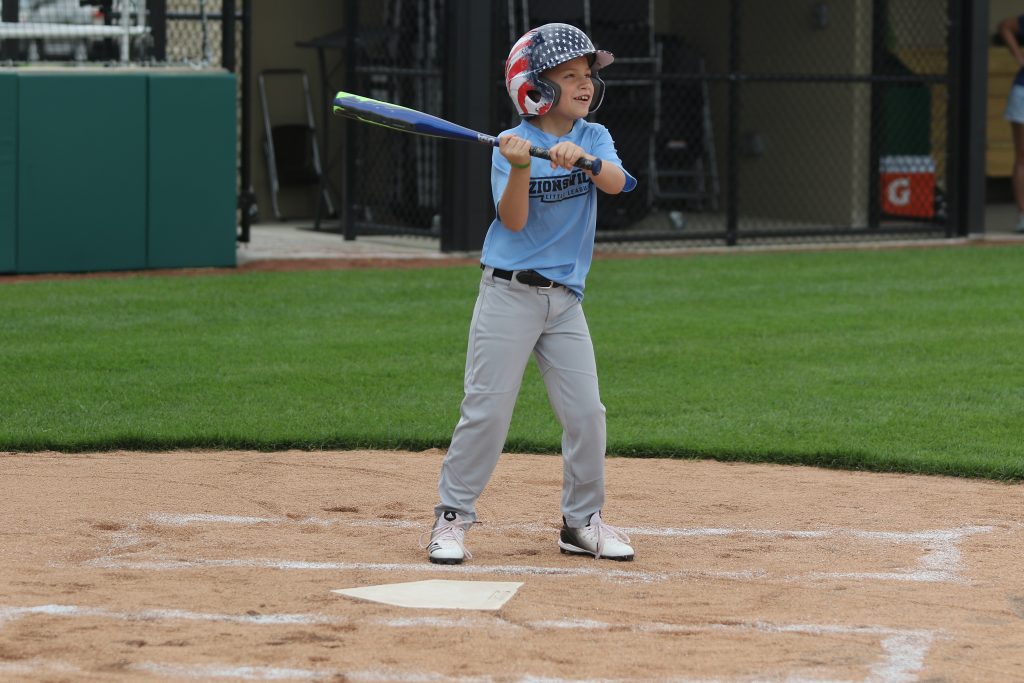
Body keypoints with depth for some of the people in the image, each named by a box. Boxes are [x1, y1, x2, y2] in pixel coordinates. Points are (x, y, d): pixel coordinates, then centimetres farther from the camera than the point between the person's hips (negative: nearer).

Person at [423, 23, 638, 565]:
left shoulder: (593, 138, 5)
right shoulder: (511, 145, -5)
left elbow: (617, 182, -15)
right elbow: (514, 221, -15)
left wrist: (581, 157, -34)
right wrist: (521, 168, -31)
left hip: (565, 299, 4)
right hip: (509, 294, -4)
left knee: (586, 412, 2)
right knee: (488, 408, -6)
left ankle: (582, 521, 15)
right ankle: (451, 516, 3)